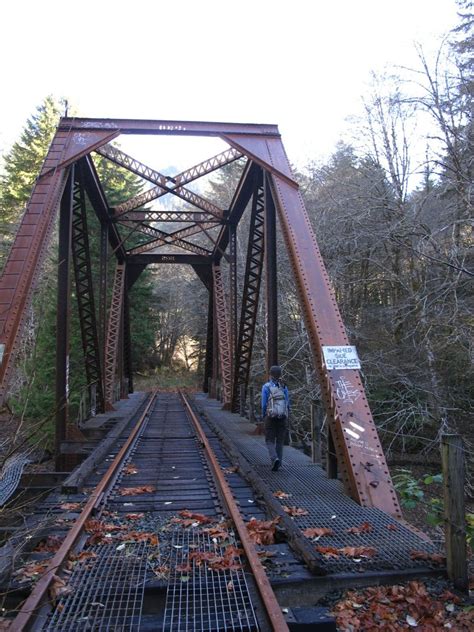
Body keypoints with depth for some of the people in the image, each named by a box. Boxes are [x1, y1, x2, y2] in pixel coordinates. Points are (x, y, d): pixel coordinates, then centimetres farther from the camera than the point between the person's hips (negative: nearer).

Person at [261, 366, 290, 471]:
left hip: (270, 417, -3)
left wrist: (263, 417, 7)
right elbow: (287, 404, 3)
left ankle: (275, 459, -18)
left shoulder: (266, 387, -6)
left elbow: (264, 404, -8)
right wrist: (286, 416, 14)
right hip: (283, 417, 3)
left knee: (270, 441, 6)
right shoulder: (284, 387, 3)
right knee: (280, 441, 14)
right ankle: (277, 464, 15)